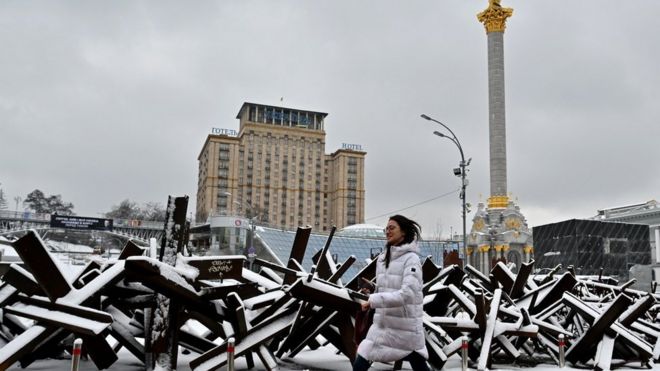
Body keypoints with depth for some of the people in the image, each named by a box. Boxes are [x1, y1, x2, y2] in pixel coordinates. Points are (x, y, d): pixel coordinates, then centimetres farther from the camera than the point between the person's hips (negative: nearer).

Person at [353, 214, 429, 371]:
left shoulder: (411, 258, -13)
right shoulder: (382, 258, 8)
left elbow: (407, 293, -25)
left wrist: (373, 300, -25)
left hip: (406, 327, -6)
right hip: (382, 325, 6)